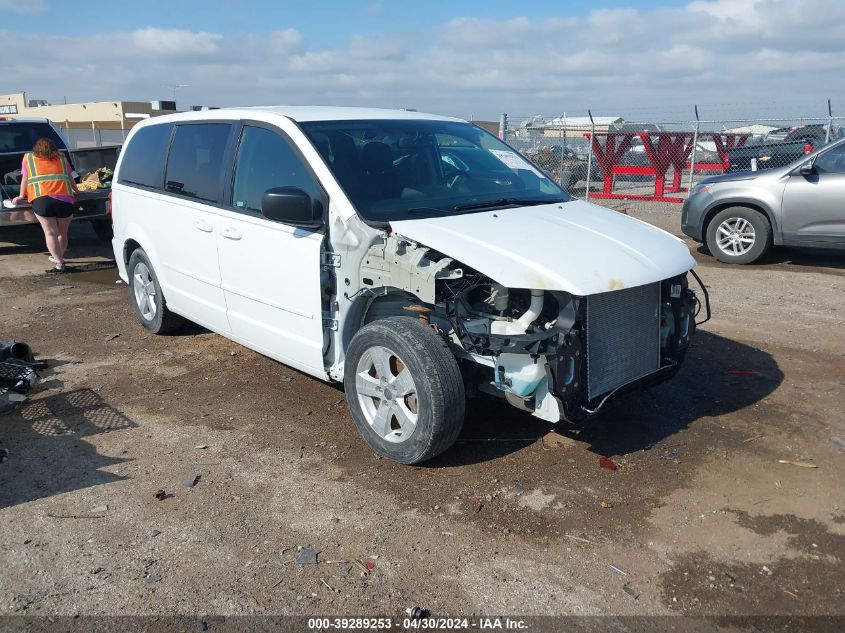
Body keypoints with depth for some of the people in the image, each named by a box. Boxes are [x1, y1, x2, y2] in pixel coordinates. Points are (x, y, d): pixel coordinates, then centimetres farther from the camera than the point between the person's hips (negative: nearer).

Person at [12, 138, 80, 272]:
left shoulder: (28, 158, 18)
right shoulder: (61, 157, 22)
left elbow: (25, 178, 20)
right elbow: (70, 177, 31)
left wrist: (21, 196, 32)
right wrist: (76, 190, 48)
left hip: (42, 199, -2)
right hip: (65, 199, 2)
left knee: (50, 233, -3)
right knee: (62, 233, 16)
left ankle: (59, 262, -12)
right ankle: (59, 257, 30)